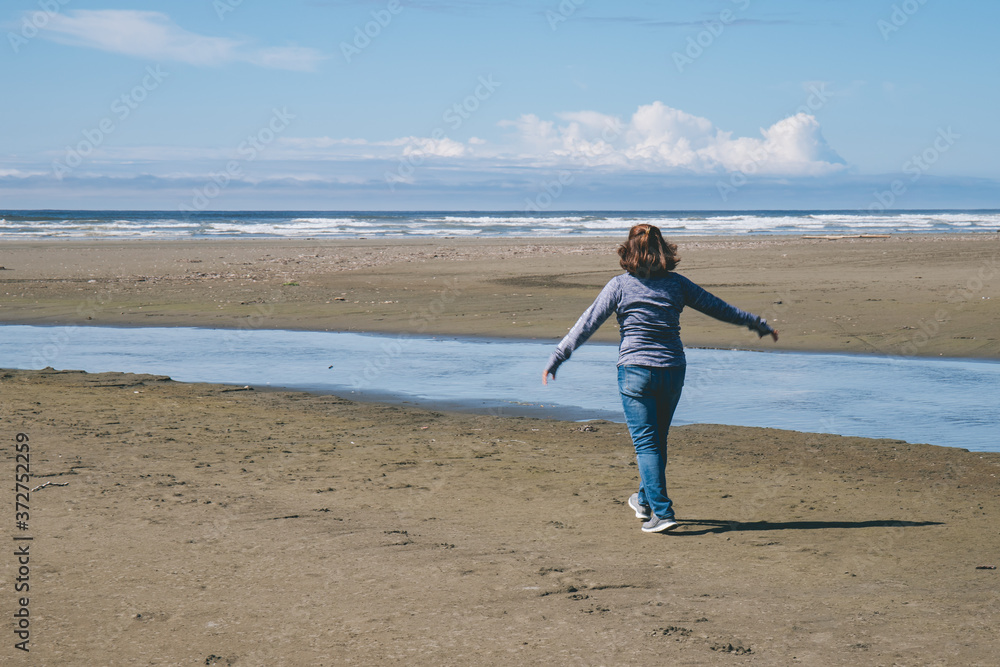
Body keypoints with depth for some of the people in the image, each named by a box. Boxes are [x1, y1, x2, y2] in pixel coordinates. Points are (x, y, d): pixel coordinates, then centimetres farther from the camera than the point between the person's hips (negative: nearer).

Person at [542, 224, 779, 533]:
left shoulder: (620, 285, -5)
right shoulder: (676, 284, 3)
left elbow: (587, 324, -7)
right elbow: (719, 308, 11)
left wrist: (557, 357, -2)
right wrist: (758, 324, 23)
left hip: (635, 371, -4)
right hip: (673, 371, 4)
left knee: (646, 443, -2)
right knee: (657, 440, 18)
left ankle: (662, 511, -11)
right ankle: (645, 501, 34)